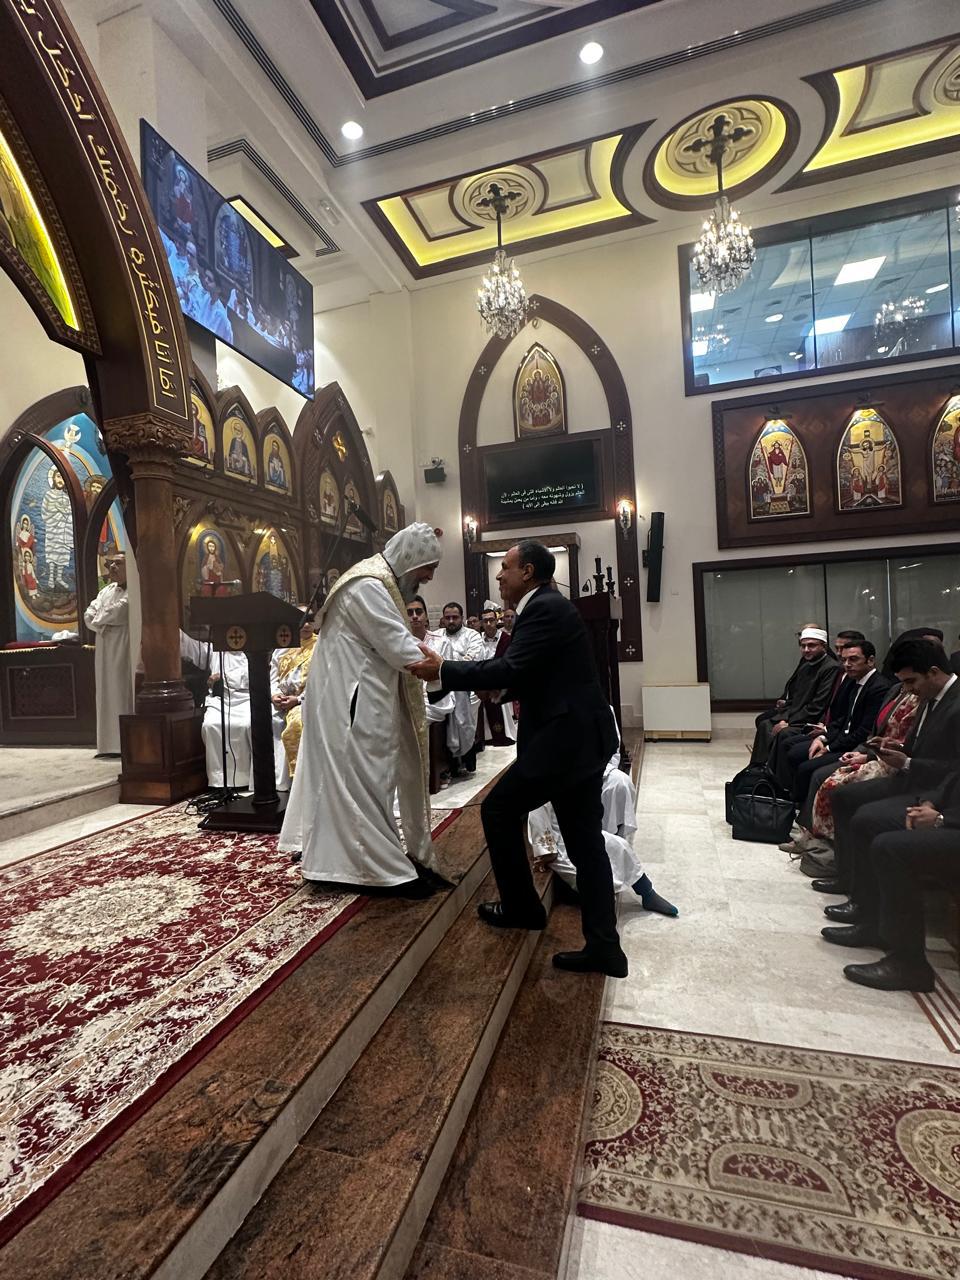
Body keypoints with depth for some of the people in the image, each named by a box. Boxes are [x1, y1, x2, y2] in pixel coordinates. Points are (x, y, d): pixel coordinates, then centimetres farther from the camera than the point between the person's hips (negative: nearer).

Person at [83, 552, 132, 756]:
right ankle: (111, 744, 14)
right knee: (108, 696, 8)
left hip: (125, 652, -8)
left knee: (125, 696, -7)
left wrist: (99, 619, -2)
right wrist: (102, 627, -9)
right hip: (105, 653, 8)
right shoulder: (107, 590, 19)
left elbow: (120, 612, -19)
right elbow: (89, 615, 11)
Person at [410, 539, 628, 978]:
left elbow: (510, 669, -22)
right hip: (580, 736, 10)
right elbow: (524, 674, 20)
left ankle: (521, 907, 22)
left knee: (498, 809, 5)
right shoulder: (549, 607, 17)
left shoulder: (545, 609, -14)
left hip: (563, 738, -10)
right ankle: (603, 947, 19)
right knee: (584, 840, 11)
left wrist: (443, 670, -15)